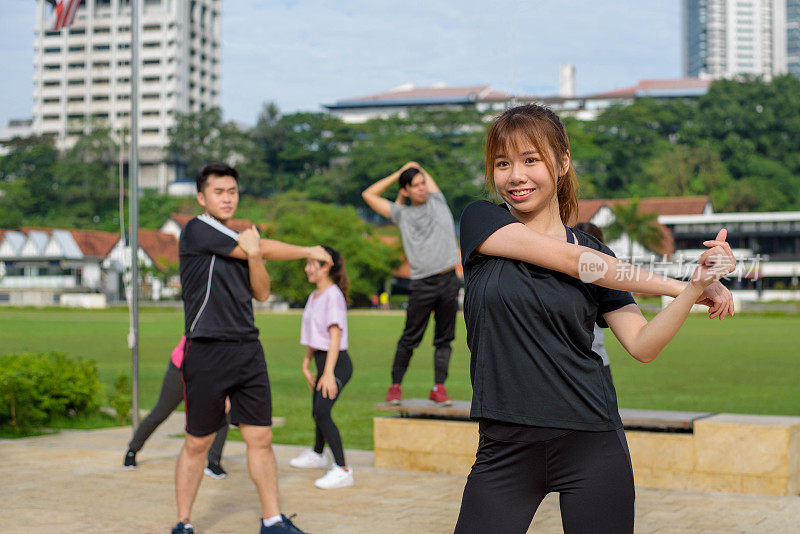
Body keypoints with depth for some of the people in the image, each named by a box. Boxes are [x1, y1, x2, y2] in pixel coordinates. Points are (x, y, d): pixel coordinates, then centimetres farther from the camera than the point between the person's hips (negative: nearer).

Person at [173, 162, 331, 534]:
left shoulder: (242, 240, 16)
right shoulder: (197, 231, -7)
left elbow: (262, 293, 11)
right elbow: (266, 249, -8)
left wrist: (254, 257, -8)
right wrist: (309, 251, 5)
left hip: (248, 350, 6)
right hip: (207, 353, -6)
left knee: (260, 439, 5)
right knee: (197, 444, 2)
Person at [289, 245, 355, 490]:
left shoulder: (334, 295, -14)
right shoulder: (313, 297, 13)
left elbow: (335, 336, -21)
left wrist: (329, 373, -26)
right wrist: (306, 365, 22)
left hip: (337, 362, -9)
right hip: (322, 361, 9)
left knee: (322, 412, -23)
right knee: (318, 413, 22)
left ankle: (343, 470, -23)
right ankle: (316, 455, 46)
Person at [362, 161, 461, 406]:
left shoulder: (437, 201, 16)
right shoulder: (402, 214, 12)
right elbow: (369, 195, 13)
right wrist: (399, 174, 15)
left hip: (449, 281, 2)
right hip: (422, 285, -2)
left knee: (444, 338, 2)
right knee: (410, 338, -1)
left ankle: (439, 388, 6)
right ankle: (395, 386, 9)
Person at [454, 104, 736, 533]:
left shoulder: (594, 251, 8)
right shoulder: (481, 221, 3)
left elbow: (642, 346, -1)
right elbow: (574, 262, -8)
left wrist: (697, 285, -14)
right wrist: (678, 285, -4)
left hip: (591, 445, 1)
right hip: (505, 448, -1)